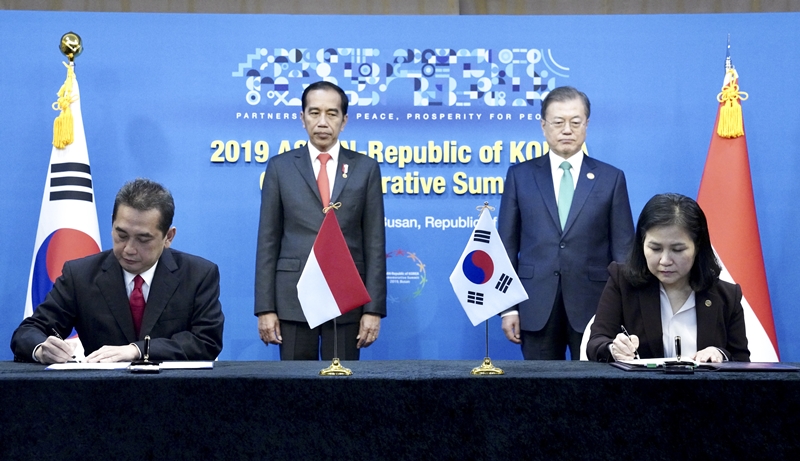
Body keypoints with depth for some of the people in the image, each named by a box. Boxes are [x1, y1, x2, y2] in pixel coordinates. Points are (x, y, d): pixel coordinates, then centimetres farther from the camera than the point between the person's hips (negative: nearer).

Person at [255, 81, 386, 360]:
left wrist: (374, 308, -4)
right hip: (293, 297, 0)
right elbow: (268, 241, 4)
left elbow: (374, 243, 2)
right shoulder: (280, 167, 6)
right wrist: (265, 307, -3)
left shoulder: (365, 168, 5)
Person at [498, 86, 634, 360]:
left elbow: (623, 250, 4)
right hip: (537, 306, 1)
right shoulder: (520, 175, 7)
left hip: (593, 306, 0)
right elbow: (507, 245, 6)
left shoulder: (611, 178, 6)